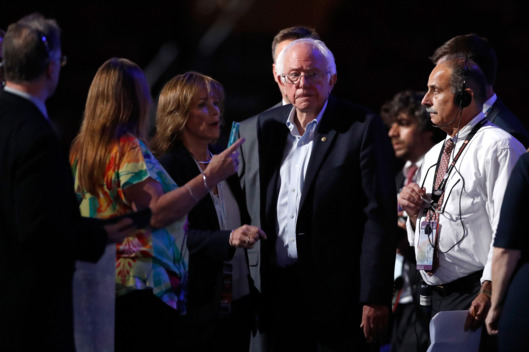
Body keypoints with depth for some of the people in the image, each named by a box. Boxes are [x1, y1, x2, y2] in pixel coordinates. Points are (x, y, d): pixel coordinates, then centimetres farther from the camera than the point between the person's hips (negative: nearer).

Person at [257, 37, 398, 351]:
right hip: (278, 295, 5)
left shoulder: (363, 127, -5)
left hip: (338, 297, -5)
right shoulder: (266, 126, 11)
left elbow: (379, 216, -10)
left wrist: (375, 298, -14)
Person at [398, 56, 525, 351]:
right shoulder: (433, 155, 20)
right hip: (435, 300, 8)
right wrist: (415, 212, 4)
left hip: (475, 297, -8)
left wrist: (488, 292, -22)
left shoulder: (497, 146, -7)